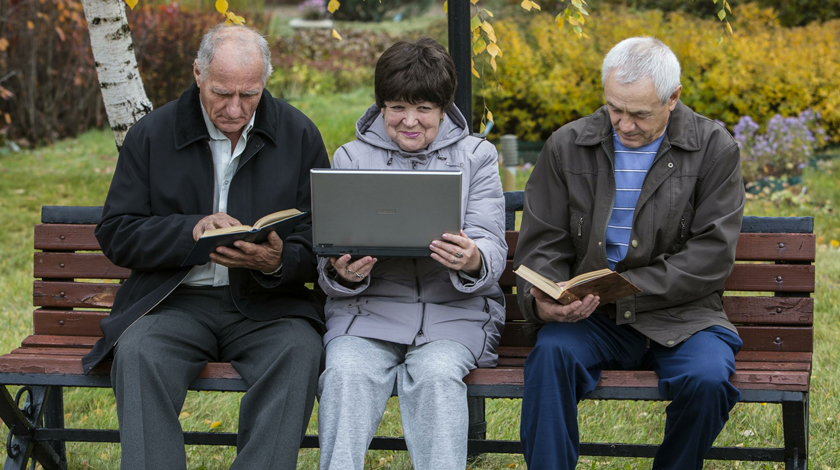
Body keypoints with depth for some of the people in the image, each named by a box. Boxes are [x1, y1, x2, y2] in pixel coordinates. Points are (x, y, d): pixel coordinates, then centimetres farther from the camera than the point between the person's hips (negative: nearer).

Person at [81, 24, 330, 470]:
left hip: (267, 305, 0)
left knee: (299, 351, -32)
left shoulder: (299, 135, 5)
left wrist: (278, 262, -19)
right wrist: (191, 232, -14)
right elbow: (115, 234, 4)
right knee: (138, 353, -31)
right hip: (176, 301, 0)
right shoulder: (152, 134, 4)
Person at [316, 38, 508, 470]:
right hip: (369, 307, 1)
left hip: (454, 310, -1)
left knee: (438, 374, -31)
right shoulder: (350, 159, 10)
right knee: (346, 373, -29)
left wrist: (472, 261, -26)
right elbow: (330, 268, 7)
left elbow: (493, 254, -1)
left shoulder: (475, 157, 8)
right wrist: (343, 274, -19)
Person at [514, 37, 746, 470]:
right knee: (551, 352, -31)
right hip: (591, 319, 1)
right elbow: (541, 245, 7)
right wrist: (541, 300, -17)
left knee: (707, 378, -30)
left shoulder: (714, 150, 0)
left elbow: (712, 255, -7)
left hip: (678, 316, -1)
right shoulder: (567, 147, 5)